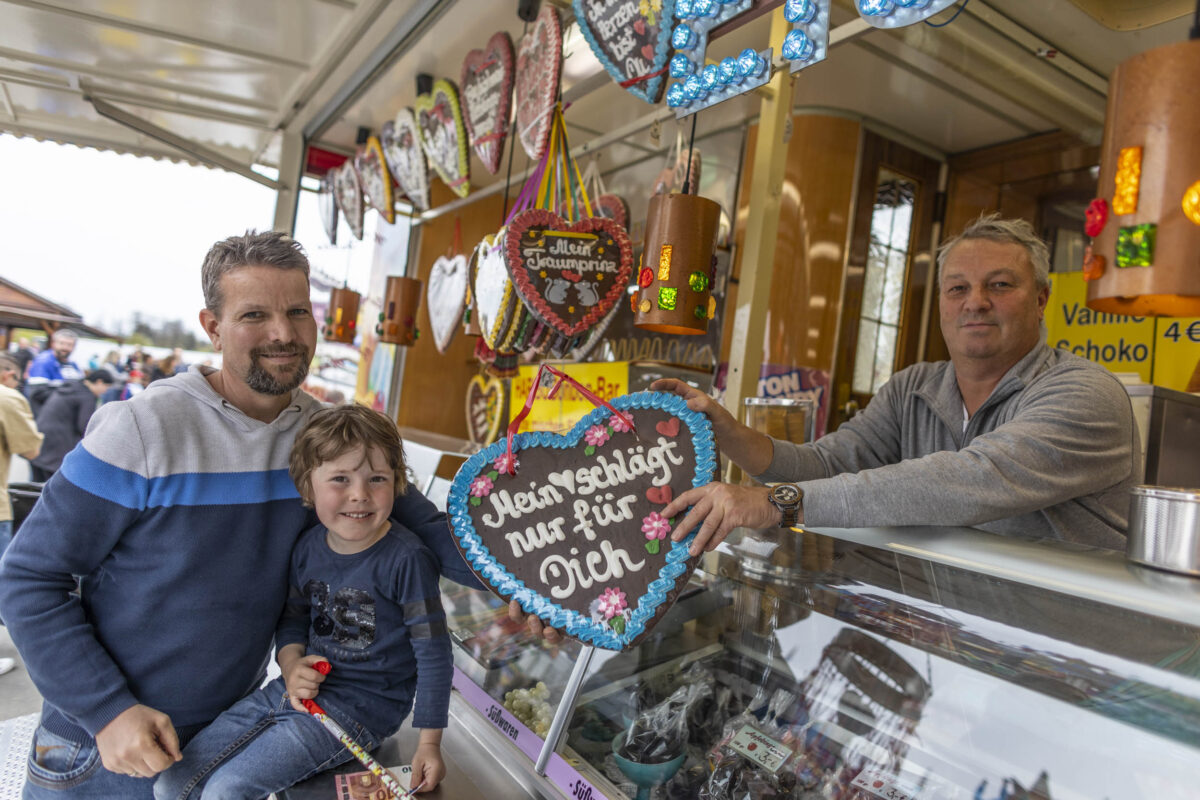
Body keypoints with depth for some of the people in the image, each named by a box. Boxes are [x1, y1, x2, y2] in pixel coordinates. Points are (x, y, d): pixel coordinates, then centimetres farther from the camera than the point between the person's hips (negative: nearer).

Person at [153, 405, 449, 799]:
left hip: (360, 706, -6)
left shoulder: (406, 559, -21)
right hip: (302, 689, 7)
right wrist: (292, 665, -8)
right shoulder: (309, 546, -1)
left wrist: (429, 743, -13)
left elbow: (433, 653, -15)